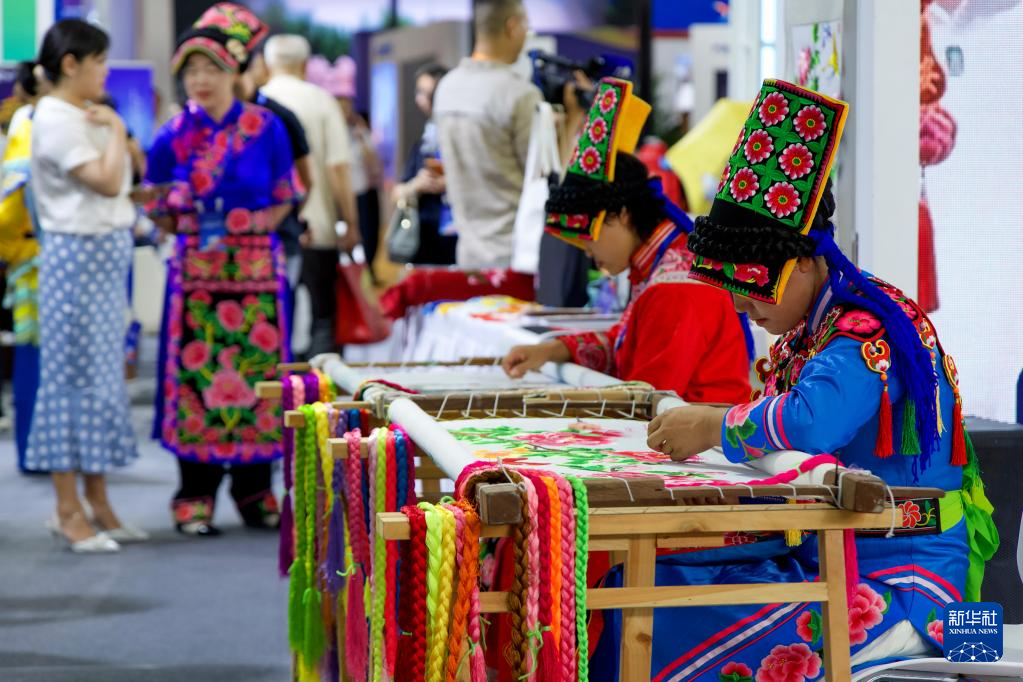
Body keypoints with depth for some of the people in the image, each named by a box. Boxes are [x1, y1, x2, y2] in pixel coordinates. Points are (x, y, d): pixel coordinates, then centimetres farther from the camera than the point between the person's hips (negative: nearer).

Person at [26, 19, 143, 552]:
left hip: (107, 254, 9)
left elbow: (126, 177, 17)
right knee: (76, 373, -5)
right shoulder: (54, 119, -13)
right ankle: (68, 511, 1)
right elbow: (107, 182, -20)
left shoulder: (87, 115, 14)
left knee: (103, 374, 11)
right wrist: (115, 129, -9)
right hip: (77, 253, -9)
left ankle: (97, 503, 17)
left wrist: (114, 129, 7)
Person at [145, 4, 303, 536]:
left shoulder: (266, 128, 3)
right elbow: (159, 213, 11)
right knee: (195, 373, -3)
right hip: (196, 268, 0)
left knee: (257, 369, 0)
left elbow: (286, 198, 7)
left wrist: (262, 220, -9)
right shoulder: (175, 134, 5)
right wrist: (177, 212, -8)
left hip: (256, 267, 0)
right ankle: (196, 494, 6)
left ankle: (254, 490, 13)